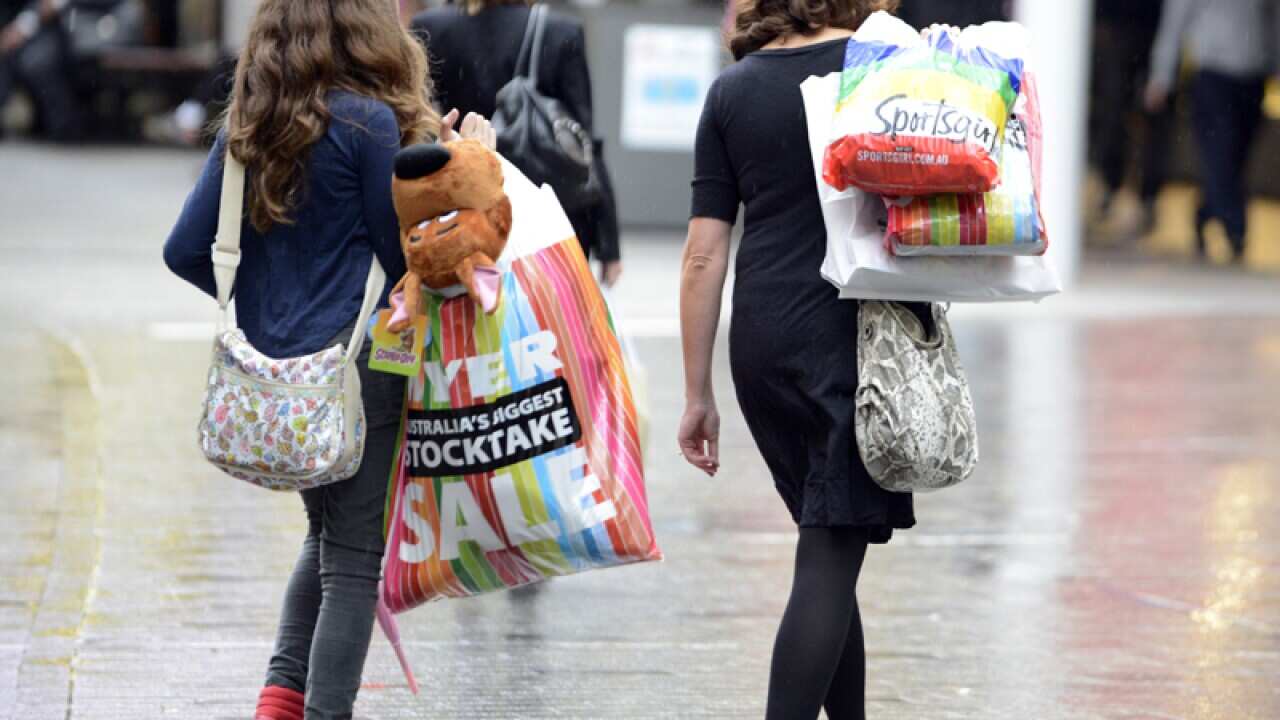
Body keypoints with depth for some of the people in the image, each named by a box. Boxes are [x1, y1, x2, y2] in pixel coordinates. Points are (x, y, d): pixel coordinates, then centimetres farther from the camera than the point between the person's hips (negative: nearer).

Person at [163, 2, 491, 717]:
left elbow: (187, 250, 6)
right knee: (355, 554, 3)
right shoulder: (369, 121, -12)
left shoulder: (247, 127, 6)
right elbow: (399, 254, -7)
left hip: (268, 362, 7)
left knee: (327, 535, 23)